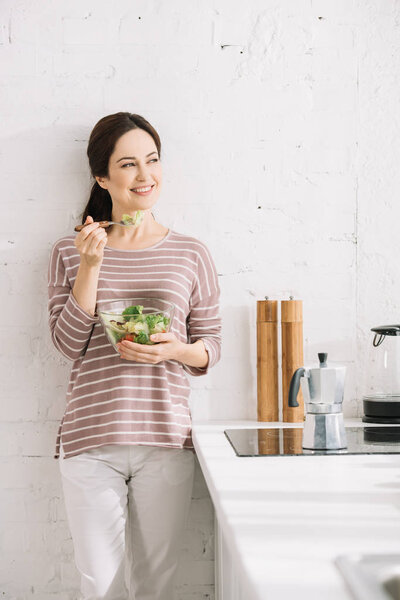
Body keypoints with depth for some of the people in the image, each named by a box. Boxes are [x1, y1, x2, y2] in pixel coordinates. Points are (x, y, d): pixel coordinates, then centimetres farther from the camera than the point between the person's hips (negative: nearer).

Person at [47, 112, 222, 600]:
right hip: (89, 441, 0)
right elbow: (68, 343, -2)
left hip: (165, 439, 1)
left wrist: (174, 350, -13)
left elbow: (211, 347, 9)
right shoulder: (70, 252, 5)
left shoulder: (191, 255, 6)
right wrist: (91, 266, -11)